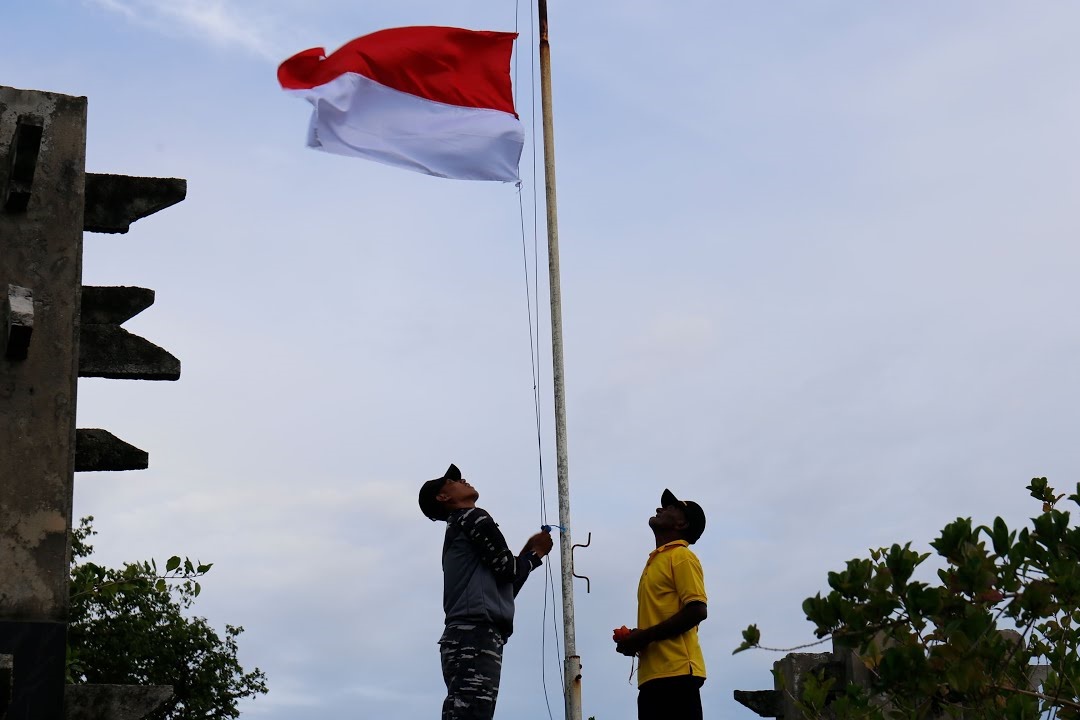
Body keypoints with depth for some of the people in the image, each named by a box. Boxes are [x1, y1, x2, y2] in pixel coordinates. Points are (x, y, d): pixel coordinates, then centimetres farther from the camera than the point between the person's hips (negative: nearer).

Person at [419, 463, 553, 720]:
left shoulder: (458, 530, 31)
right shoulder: (472, 518, 5)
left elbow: (502, 591, 29)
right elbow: (507, 569, -4)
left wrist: (526, 553, 27)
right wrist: (536, 554, 15)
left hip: (467, 637, 9)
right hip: (476, 636, -9)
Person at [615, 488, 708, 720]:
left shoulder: (681, 556, -2)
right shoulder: (656, 560, 26)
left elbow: (697, 611, -14)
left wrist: (644, 636, -12)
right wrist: (637, 639, 8)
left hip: (676, 672, -9)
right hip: (654, 675, 9)